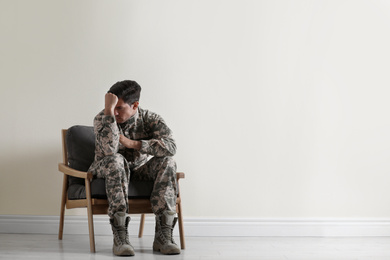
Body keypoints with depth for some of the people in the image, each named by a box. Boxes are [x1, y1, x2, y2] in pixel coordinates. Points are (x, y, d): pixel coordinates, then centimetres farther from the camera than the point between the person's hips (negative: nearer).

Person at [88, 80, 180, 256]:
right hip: (105, 172, -2)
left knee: (167, 162, -26)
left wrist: (133, 143, -29)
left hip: (139, 172, 2)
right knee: (116, 160, -36)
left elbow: (170, 147, -27)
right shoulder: (101, 119, -14)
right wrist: (108, 110, -37)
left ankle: (163, 235, -31)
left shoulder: (150, 119, -10)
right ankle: (120, 237, -40)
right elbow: (110, 150, -35)